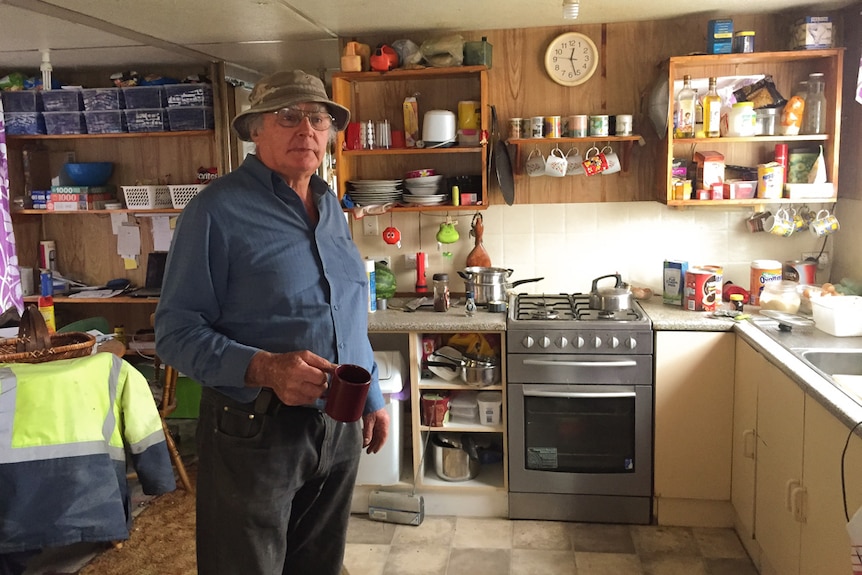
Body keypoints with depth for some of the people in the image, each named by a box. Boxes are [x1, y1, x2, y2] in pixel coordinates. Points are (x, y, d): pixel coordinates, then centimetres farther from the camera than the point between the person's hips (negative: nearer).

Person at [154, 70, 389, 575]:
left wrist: (372, 397, 16)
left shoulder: (331, 206, 8)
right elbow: (176, 331, -15)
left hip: (340, 428, 6)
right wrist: (264, 368, -30)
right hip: (256, 432, -6)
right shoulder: (218, 210, -13)